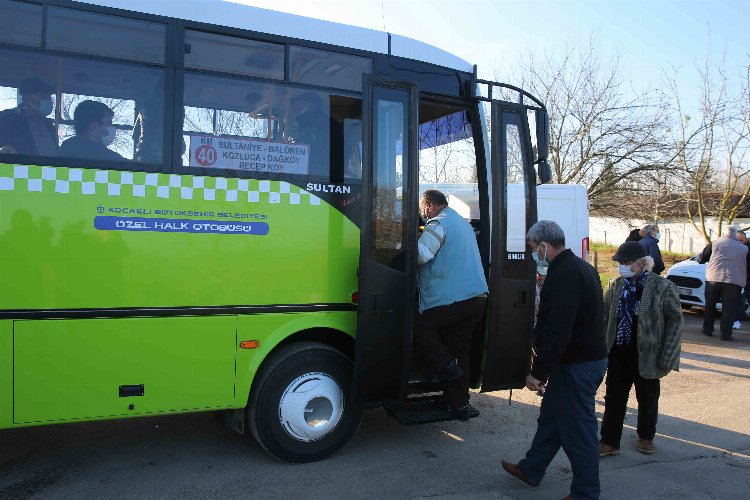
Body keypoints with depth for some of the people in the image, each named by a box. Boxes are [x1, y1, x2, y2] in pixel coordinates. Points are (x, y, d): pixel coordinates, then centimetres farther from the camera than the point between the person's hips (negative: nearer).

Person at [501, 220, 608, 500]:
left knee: (578, 430, 3)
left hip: (577, 365, -11)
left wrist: (538, 372, -21)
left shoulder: (564, 275, -23)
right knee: (550, 417, 21)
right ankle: (531, 470, 36)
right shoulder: (579, 268, 11)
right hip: (588, 358, 11)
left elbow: (557, 332, -27)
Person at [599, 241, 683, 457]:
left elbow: (675, 321, -8)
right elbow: (605, 318, 7)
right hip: (618, 354, 3)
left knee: (647, 400, 16)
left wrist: (667, 358, -12)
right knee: (613, 399, 7)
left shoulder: (663, 287, -11)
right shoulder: (615, 285, 0)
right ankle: (609, 442, 19)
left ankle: (646, 437, 39)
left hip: (646, 356, -2)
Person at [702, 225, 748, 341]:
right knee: (729, 309, 1)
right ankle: (726, 334, -3)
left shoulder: (715, 243, 6)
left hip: (713, 278, 1)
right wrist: (744, 280, 28)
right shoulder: (744, 248, 9)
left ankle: (708, 330, 17)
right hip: (734, 281, 0)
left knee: (710, 306, 13)